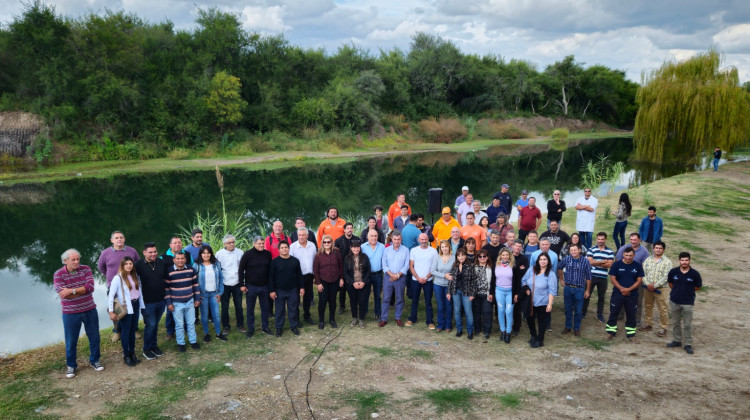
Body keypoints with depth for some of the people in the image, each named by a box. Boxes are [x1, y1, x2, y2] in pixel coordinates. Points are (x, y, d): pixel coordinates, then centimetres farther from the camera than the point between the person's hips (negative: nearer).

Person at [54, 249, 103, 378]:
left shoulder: (86, 269, -4)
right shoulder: (59, 274, -9)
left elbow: (90, 287, -17)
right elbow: (62, 294, -21)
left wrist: (72, 291, -26)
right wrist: (83, 290, -18)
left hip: (89, 310, 2)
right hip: (70, 313, -2)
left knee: (94, 337, 13)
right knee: (71, 341, 9)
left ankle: (94, 360, 33)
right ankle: (71, 365, 28)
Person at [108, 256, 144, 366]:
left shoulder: (135, 276, 8)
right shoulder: (118, 278, -12)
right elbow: (111, 295, -14)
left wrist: (142, 306, 10)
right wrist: (111, 311, -18)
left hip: (135, 306, 6)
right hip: (125, 308, -6)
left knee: (133, 330, 13)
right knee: (126, 331, 3)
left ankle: (132, 353, 23)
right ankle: (126, 356, 13)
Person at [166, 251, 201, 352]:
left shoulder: (191, 269, -2)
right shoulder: (169, 271, -11)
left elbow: (195, 284, 7)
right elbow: (166, 288, -5)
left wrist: (197, 299, 6)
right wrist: (169, 303, -7)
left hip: (190, 302, 3)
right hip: (176, 303, -3)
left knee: (191, 323, 12)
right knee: (179, 325, 7)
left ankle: (193, 341, 26)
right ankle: (180, 343, 22)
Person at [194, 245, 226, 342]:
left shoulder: (216, 264, 2)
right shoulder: (197, 265, -6)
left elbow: (221, 278, 5)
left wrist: (220, 292, 0)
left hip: (214, 293, 2)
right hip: (203, 294, -2)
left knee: (216, 314, 5)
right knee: (205, 314, 8)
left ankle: (218, 333, 20)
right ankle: (206, 333, 24)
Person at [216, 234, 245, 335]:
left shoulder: (239, 252, -2)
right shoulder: (219, 253, -7)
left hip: (237, 283, 1)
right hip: (225, 284, -1)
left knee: (239, 306, 10)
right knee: (225, 307, 7)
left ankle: (240, 325, 24)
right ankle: (225, 327, 20)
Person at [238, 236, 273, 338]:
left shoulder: (267, 254, -1)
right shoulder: (248, 254, -10)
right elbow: (241, 270, -6)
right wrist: (242, 285, -8)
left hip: (264, 286, 3)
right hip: (251, 286, -3)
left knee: (265, 307, 11)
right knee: (250, 309, 7)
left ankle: (265, 327, 25)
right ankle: (250, 329, 19)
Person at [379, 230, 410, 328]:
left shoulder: (405, 250, 0)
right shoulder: (387, 250, 4)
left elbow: (406, 265, -4)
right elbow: (384, 264, 0)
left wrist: (398, 275, -13)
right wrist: (391, 274, -13)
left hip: (400, 278, 0)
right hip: (388, 277, 1)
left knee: (400, 298, 7)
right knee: (386, 298, 1)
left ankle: (398, 318, 20)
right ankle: (384, 318, 8)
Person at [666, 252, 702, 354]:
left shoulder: (694, 274, -10)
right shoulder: (673, 272, -5)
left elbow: (698, 287, 3)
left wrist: (687, 290, 4)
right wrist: (677, 290, 6)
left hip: (688, 303, -3)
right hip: (674, 301, 3)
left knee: (687, 325, 2)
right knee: (675, 323, 14)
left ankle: (688, 344, 12)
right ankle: (676, 340, 28)